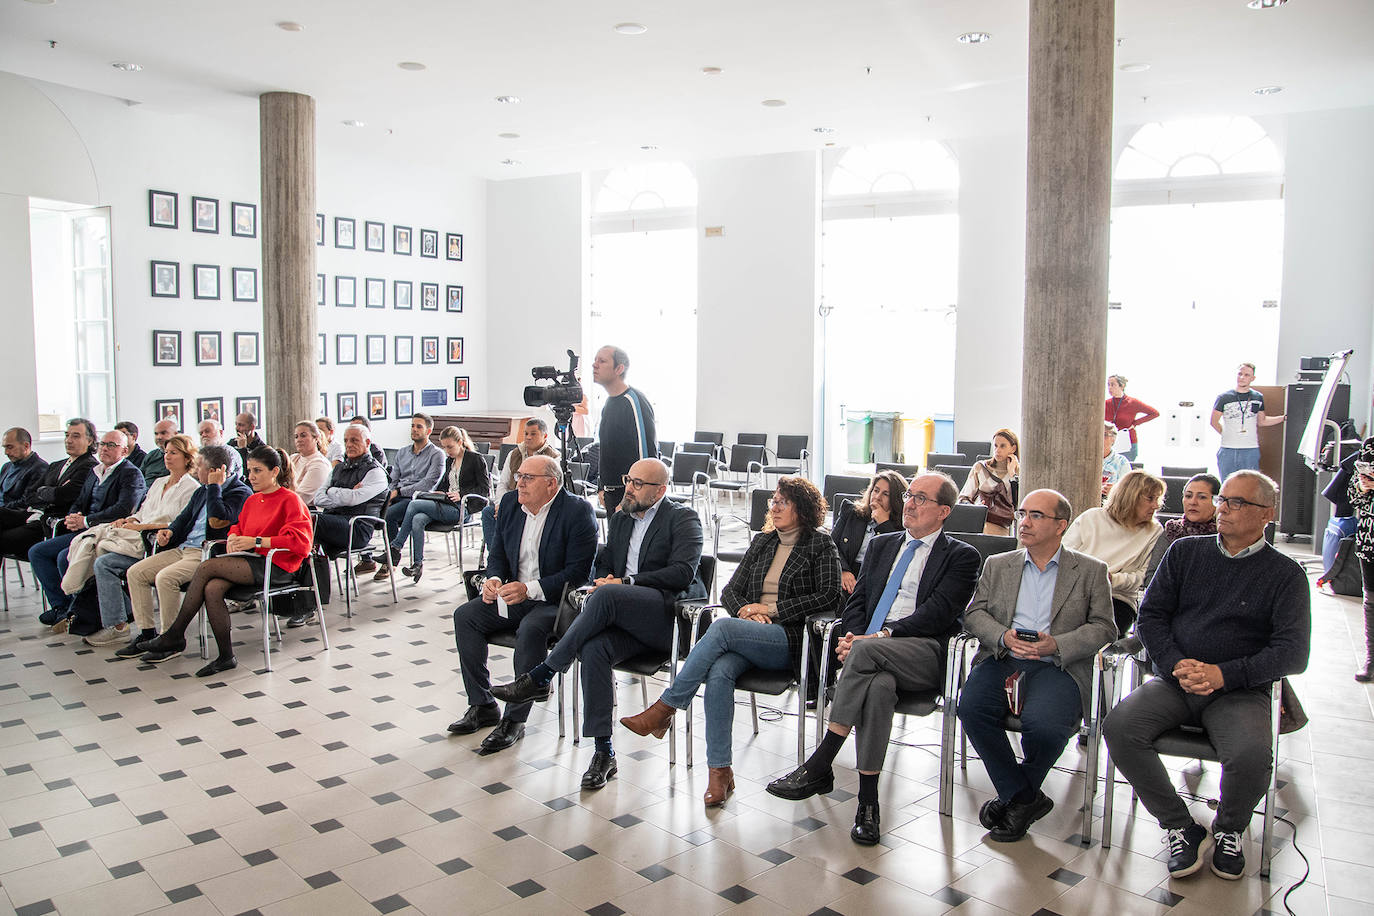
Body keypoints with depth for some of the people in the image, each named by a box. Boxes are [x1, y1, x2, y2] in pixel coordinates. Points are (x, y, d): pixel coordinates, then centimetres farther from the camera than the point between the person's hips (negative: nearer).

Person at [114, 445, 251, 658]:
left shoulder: (241, 492, -9)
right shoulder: (202, 491, 19)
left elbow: (217, 521, -23)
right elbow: (185, 517, 22)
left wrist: (214, 487, -15)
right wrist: (170, 531, 1)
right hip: (183, 548, 9)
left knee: (165, 577, -28)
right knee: (135, 572, 1)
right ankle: (146, 632, 5)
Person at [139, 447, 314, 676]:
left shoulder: (290, 500, -4)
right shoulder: (252, 500, 19)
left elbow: (298, 541, -16)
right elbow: (239, 526, 34)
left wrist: (255, 541, -18)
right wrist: (234, 536, 8)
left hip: (275, 565, -7)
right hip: (250, 561, 7)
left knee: (207, 567, -21)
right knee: (212, 589, -24)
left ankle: (175, 635, -10)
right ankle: (226, 656, -18)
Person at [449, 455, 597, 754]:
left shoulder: (578, 511, -14)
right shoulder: (510, 503, 7)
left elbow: (578, 572, -19)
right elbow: (497, 554, 13)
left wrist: (529, 589, -27)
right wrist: (494, 580, -11)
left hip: (556, 599, -7)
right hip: (514, 595, 7)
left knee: (530, 629, -34)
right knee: (465, 615, -10)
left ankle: (514, 720, -19)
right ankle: (482, 705, 1)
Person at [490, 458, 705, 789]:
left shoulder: (683, 519, 3)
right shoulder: (620, 519, 24)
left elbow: (683, 572, -11)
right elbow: (603, 563, 23)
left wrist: (624, 582, -14)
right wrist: (603, 580, -2)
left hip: (670, 614, -6)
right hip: (625, 619, 6)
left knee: (606, 595, -32)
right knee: (594, 648, -28)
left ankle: (541, 676, -23)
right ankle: (604, 753, -22)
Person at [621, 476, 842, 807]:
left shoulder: (820, 545, 6)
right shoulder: (762, 542, 21)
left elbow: (829, 597, -5)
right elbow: (730, 591, 18)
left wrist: (772, 610, -9)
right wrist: (747, 610, -6)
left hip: (790, 640, -4)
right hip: (749, 635, 4)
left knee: (722, 627, -32)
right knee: (719, 672, -30)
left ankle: (665, 708, -25)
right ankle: (720, 771, -27)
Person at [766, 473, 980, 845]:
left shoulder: (961, 557, 9)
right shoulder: (882, 545, 25)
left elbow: (936, 614, -6)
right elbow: (857, 600, 18)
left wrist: (879, 637, -17)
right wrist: (854, 634, -5)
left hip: (924, 654, -3)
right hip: (869, 649, 3)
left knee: (867, 652, -35)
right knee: (880, 685, -34)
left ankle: (819, 767, -29)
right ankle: (867, 799, -28)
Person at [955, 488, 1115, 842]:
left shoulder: (1091, 571, 13)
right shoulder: (997, 565, 20)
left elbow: (1103, 627, 5)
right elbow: (974, 613, 12)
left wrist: (1056, 645, -12)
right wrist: (1004, 637, -9)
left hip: (1057, 666, -2)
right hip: (1001, 660, 3)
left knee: (1043, 724, -32)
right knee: (971, 707, -28)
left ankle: (1016, 797, 0)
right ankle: (1026, 798, -8)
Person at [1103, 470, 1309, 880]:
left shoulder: (1285, 574, 5)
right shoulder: (1185, 552, 12)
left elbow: (1292, 652, -5)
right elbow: (1150, 616, 7)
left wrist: (1223, 674, -19)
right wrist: (1176, 665, -11)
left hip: (1239, 692, -2)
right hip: (1174, 681, 2)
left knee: (1251, 755, -32)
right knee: (1118, 726, -25)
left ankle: (1228, 830, 3)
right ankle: (1181, 828, -4)